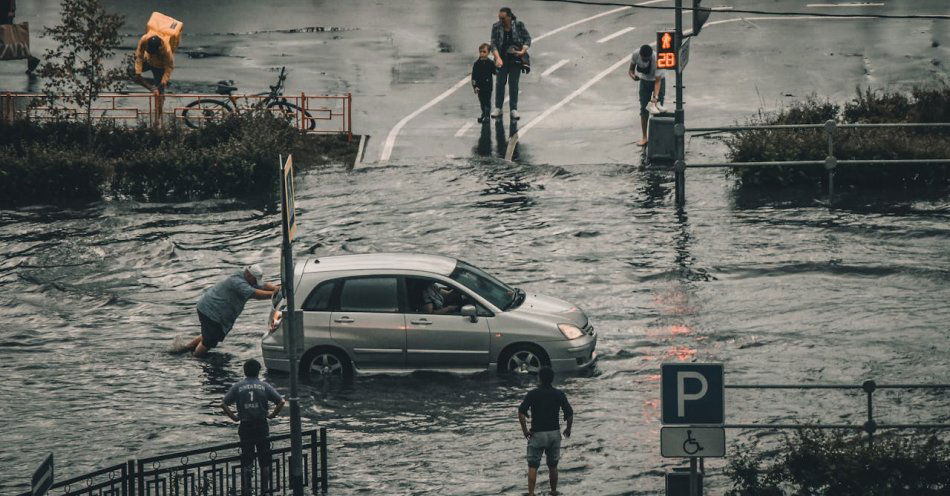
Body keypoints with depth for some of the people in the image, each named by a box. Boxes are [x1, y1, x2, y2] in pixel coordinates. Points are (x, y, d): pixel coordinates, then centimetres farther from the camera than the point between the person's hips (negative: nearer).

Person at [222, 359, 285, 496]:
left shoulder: (238, 387, 0)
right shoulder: (264, 386, 0)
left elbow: (223, 404, -6)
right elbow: (281, 402, -8)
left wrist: (233, 417, 3)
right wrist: (272, 415, 3)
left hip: (245, 427, 0)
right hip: (262, 427, 0)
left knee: (246, 462, 5)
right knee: (264, 462, 9)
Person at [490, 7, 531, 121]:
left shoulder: (519, 25, -6)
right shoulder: (496, 27, -4)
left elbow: (528, 38, 1)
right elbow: (493, 44, -8)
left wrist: (523, 50, -14)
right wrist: (497, 58, -21)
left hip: (516, 59, -1)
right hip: (502, 59, 1)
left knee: (513, 83, 1)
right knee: (500, 82, 0)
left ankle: (513, 109, 7)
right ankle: (498, 108, 9)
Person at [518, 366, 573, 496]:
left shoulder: (532, 394, -5)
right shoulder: (559, 394, -1)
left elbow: (521, 413, -15)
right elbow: (569, 414, -5)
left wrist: (524, 430, -5)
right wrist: (568, 429, 11)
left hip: (537, 434, -2)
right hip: (554, 434, 2)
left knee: (533, 466, 2)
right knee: (553, 466, 16)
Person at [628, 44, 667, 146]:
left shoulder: (656, 60, -35)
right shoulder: (635, 55, -24)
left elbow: (658, 81, -33)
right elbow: (631, 70, -8)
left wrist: (655, 97, -43)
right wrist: (633, 75, -32)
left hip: (658, 80, -3)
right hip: (645, 81, 3)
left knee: (658, 108, -5)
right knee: (644, 109, 0)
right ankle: (644, 137, 7)